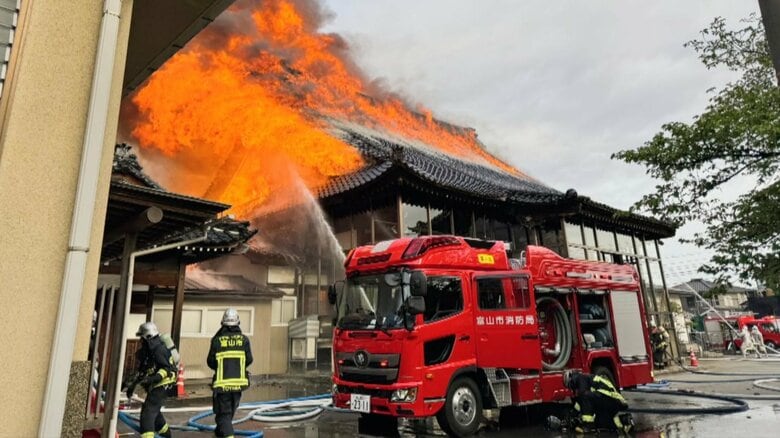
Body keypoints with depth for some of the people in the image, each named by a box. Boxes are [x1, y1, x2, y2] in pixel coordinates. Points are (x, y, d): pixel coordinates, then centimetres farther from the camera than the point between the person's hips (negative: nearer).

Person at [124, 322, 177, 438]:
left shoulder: (159, 349, -20)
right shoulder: (145, 351, 11)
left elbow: (167, 369, -25)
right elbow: (141, 370, 19)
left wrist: (154, 378, -37)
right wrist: (132, 384, 15)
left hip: (162, 385, -10)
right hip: (154, 386, 10)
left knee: (148, 411, -15)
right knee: (153, 410, 24)